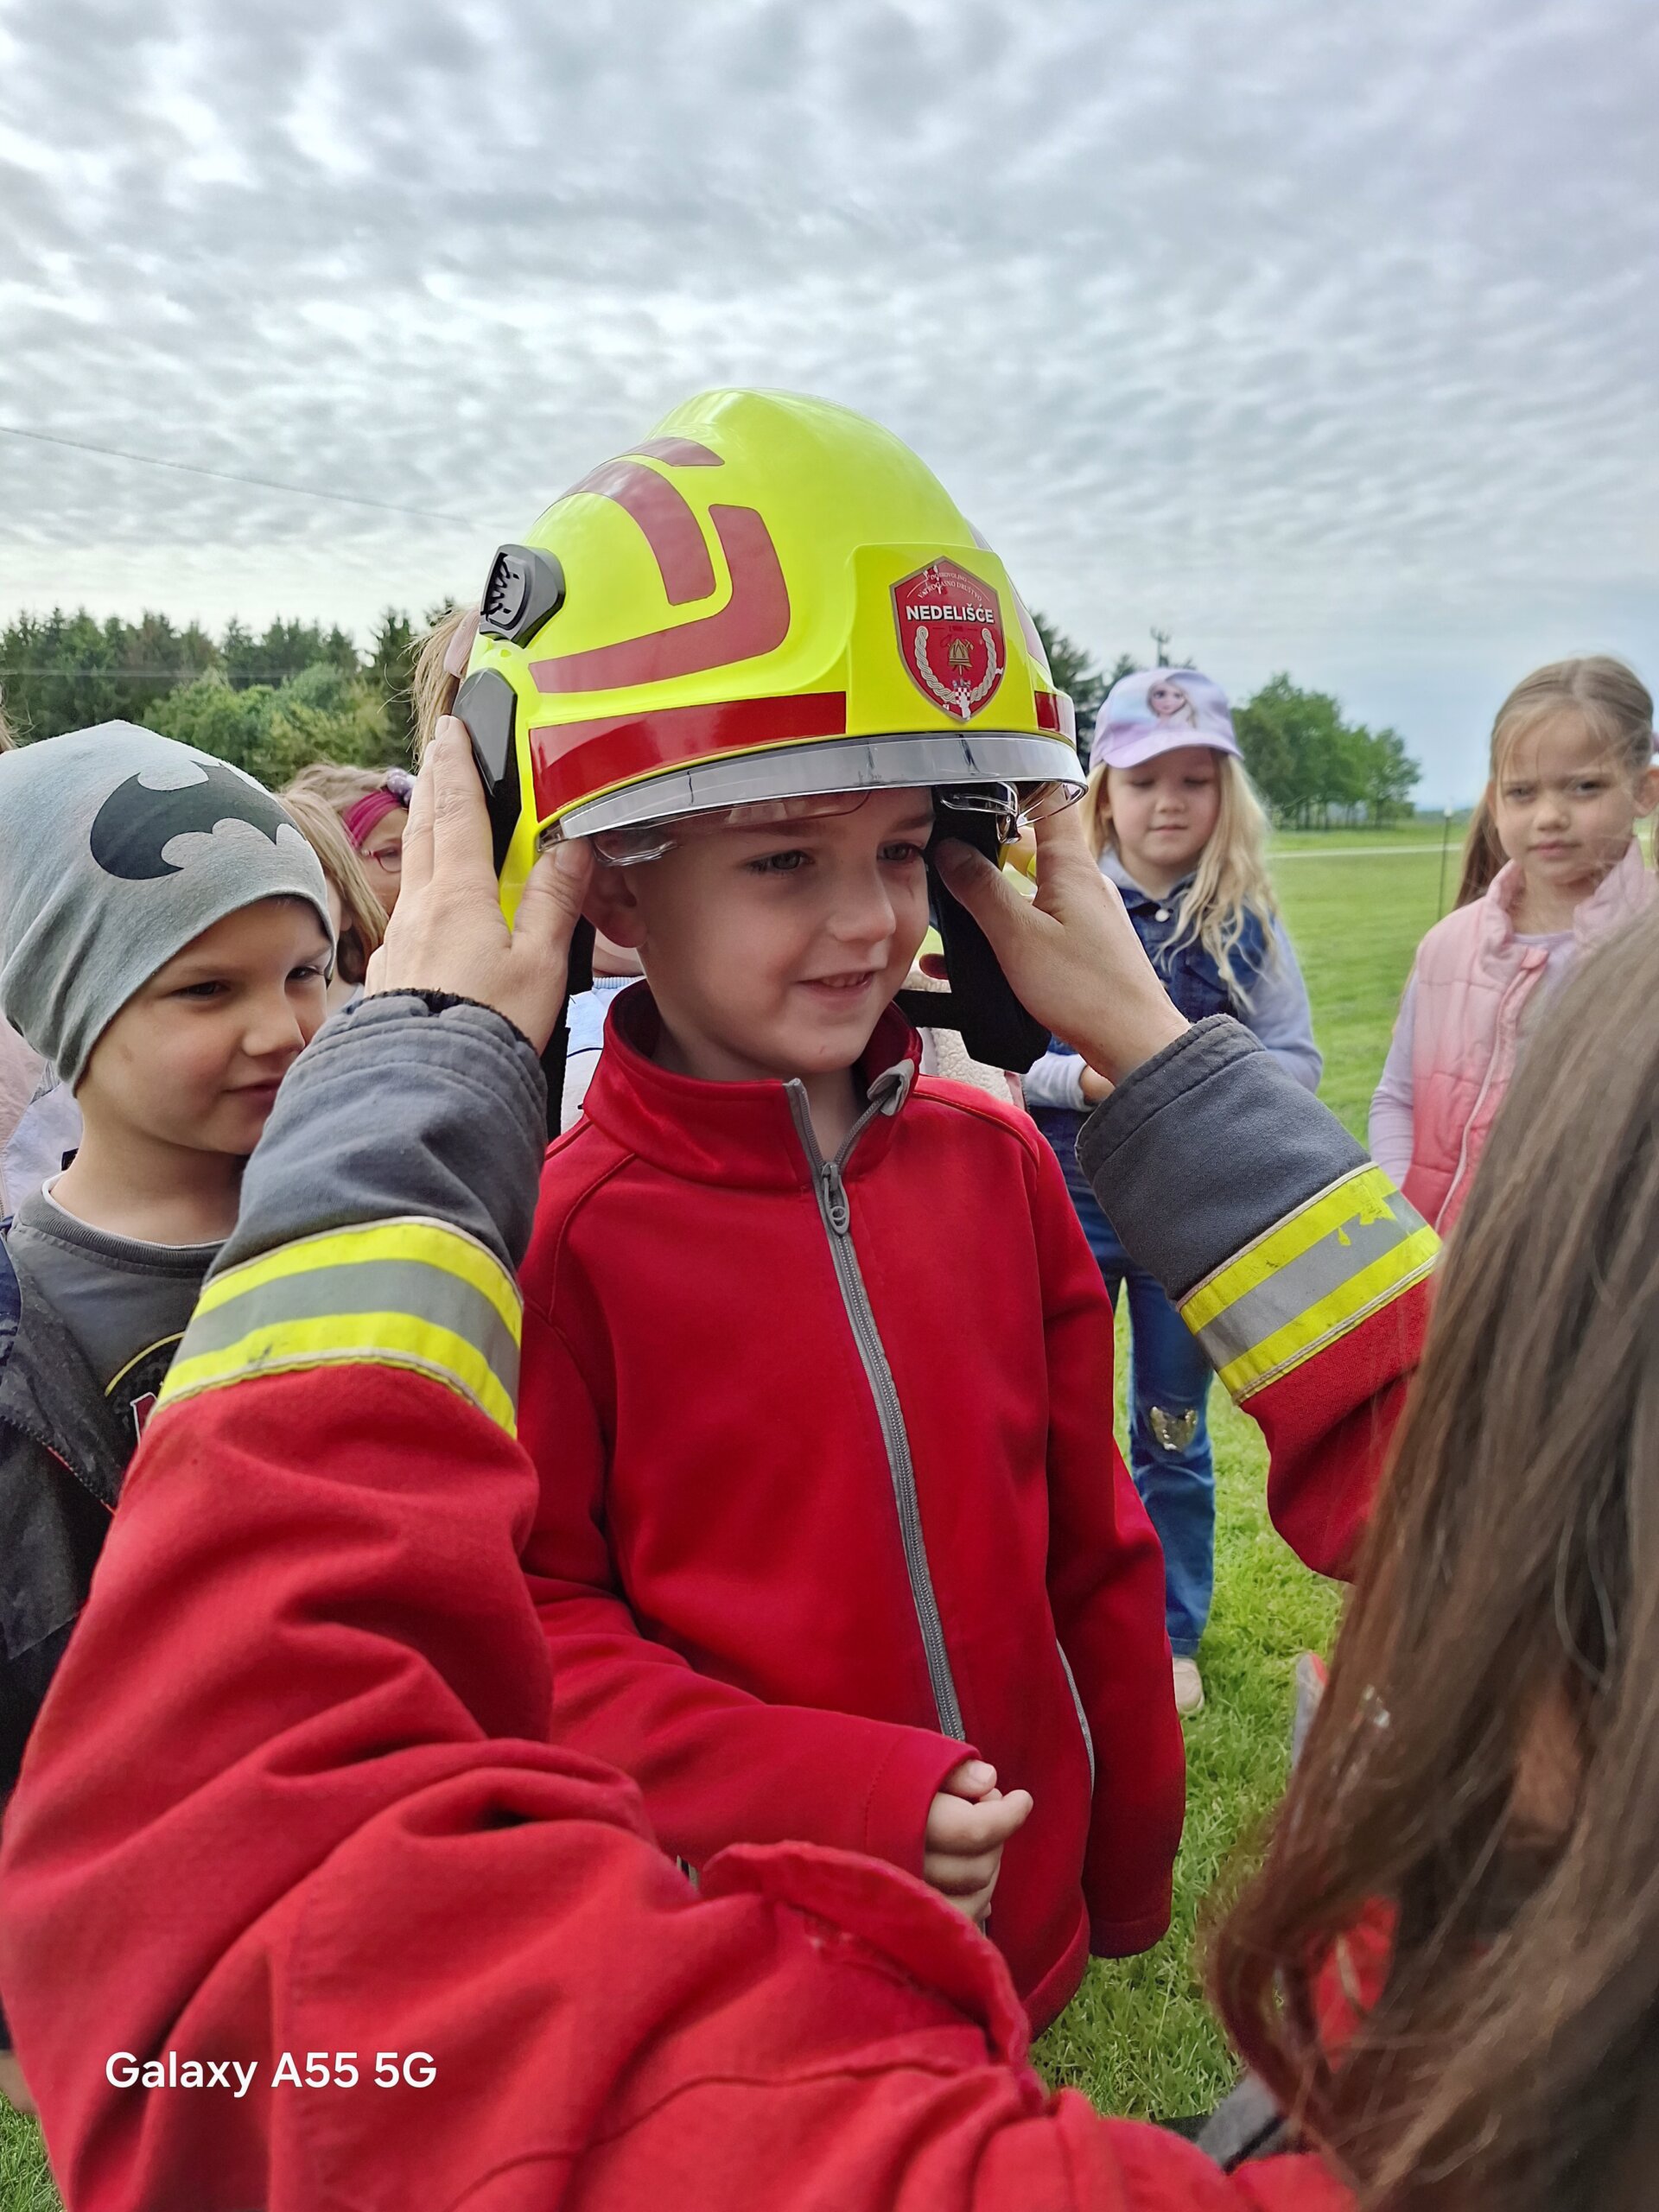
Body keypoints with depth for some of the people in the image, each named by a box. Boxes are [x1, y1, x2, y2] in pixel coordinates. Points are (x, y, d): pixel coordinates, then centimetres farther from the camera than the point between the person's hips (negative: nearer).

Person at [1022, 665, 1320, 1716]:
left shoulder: (1248, 919, -3)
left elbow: (1300, 1058, -4)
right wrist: (1080, 1078, -23)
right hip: (1070, 1202, 0)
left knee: (1174, 1433, 14)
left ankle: (1172, 1638, 33)